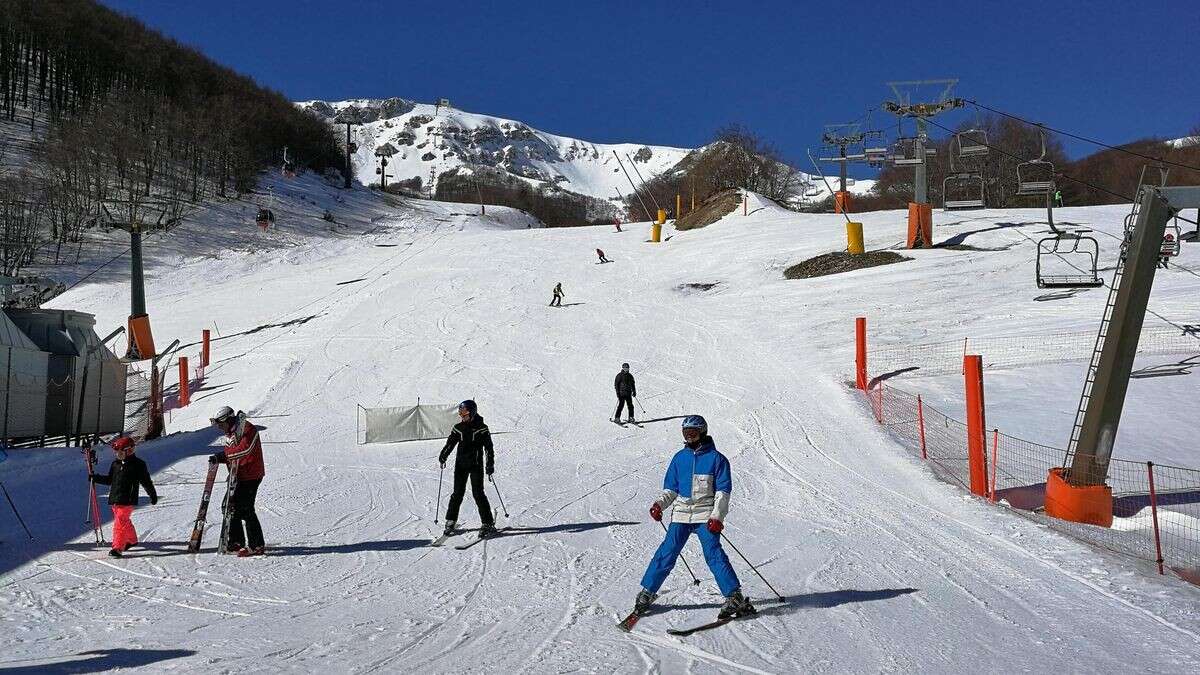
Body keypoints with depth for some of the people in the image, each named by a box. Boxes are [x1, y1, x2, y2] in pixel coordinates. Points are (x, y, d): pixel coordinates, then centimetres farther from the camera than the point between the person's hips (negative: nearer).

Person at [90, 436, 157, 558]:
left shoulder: (138, 464, -6)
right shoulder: (115, 464, 11)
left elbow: (146, 481, -2)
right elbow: (109, 480, 22)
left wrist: (153, 495, 0)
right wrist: (95, 478, 11)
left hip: (128, 500, -7)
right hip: (115, 498, 7)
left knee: (120, 522, -14)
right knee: (124, 521, 18)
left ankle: (118, 547, -14)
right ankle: (132, 540, 36)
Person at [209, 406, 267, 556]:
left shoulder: (248, 429, -15)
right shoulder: (230, 433, 16)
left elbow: (245, 449, -30)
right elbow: (230, 455, 16)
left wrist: (222, 455, -28)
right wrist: (218, 458, -4)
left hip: (250, 475, -10)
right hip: (237, 476, 10)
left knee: (245, 509, -11)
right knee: (230, 506, 13)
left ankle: (257, 545, -4)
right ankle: (236, 542, 26)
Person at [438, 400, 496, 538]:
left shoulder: (482, 428, -4)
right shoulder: (458, 428, 6)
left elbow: (488, 448, -3)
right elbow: (450, 443, 12)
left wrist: (490, 466, -7)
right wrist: (443, 457, -3)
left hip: (476, 464, -3)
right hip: (461, 464, 3)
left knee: (478, 493, -6)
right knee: (458, 493, 3)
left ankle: (488, 524, 0)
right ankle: (451, 521, 17)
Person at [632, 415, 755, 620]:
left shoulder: (716, 458, -1)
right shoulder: (680, 457, 11)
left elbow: (723, 490, -3)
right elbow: (671, 489, 16)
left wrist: (717, 516, -15)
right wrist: (659, 504, -2)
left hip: (706, 516, -3)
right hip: (681, 514, 3)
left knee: (713, 554, -15)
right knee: (667, 553, -2)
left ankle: (734, 597, -10)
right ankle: (647, 592, 9)